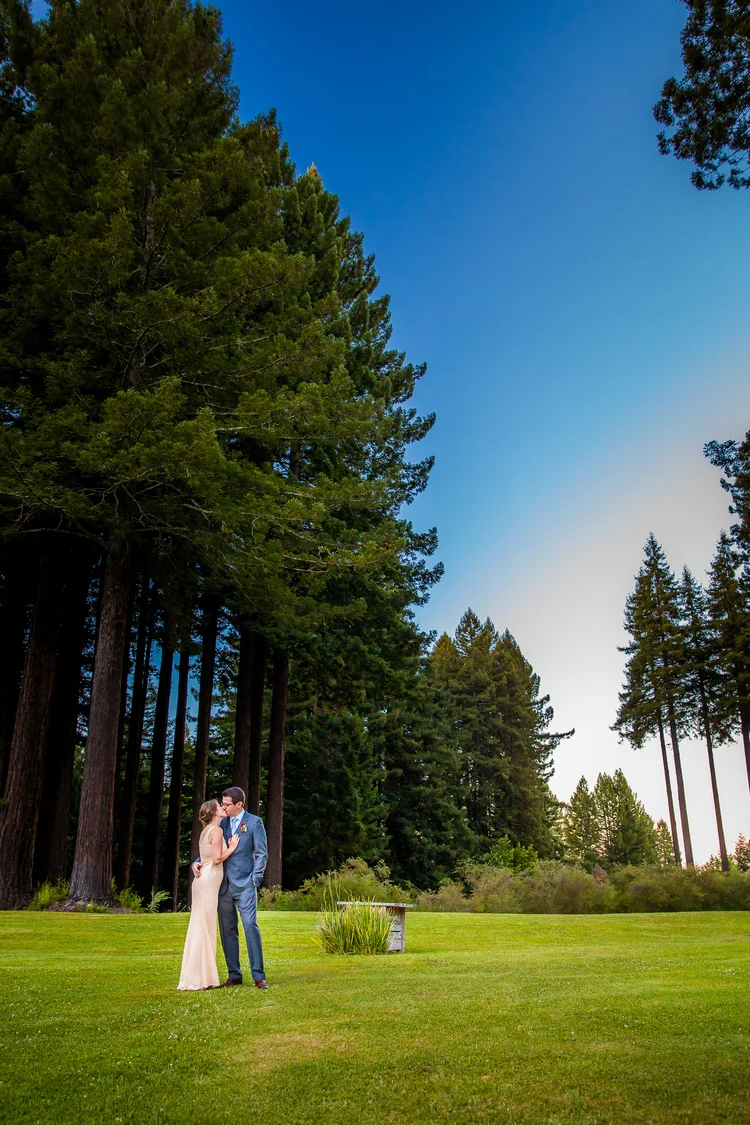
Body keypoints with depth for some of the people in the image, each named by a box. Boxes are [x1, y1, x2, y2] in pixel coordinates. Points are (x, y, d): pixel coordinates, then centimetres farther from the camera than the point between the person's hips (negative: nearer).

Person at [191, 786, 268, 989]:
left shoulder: (254, 822, -1)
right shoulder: (222, 823, 12)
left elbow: (262, 853, -2)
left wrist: (255, 880, -9)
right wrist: (197, 863, -2)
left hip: (244, 884, -5)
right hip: (223, 885, 5)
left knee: (250, 926, -10)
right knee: (227, 931, 8)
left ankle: (258, 976, -4)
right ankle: (234, 974, 17)